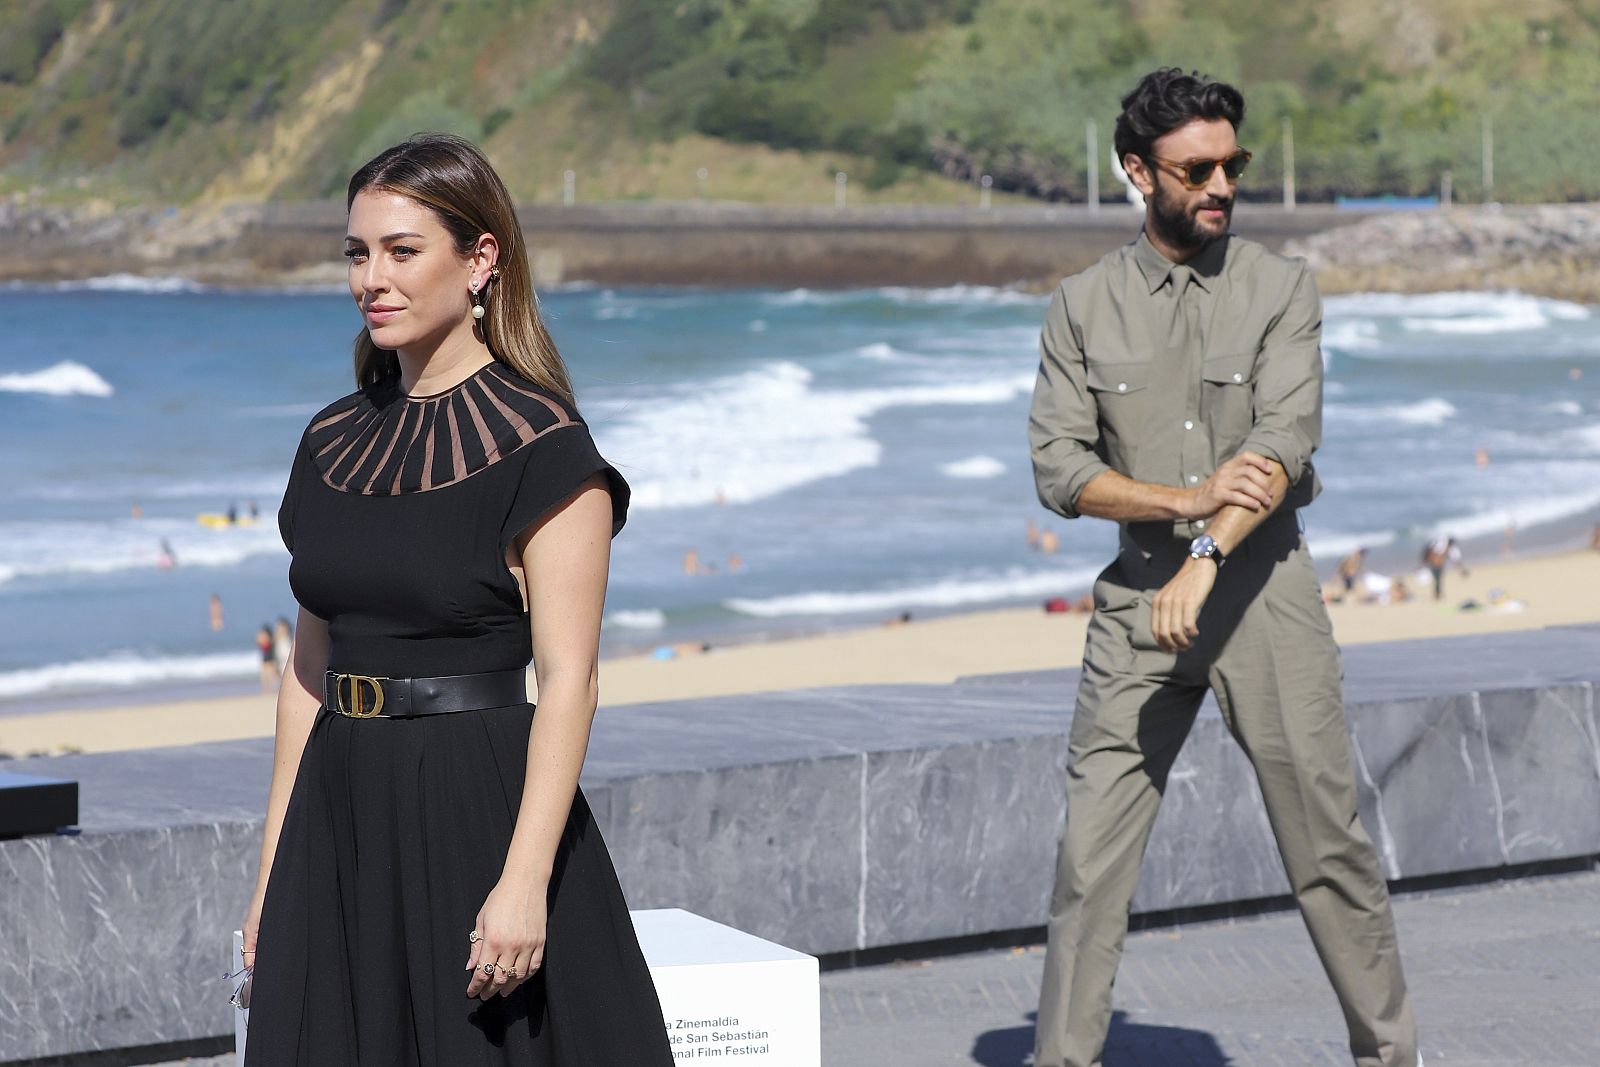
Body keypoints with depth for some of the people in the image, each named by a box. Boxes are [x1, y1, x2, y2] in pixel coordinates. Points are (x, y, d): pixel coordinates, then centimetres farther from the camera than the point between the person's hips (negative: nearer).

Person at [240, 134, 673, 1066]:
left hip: (480, 810, -6)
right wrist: (274, 870, 11)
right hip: (342, 816, 6)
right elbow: (310, 667, 14)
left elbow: (568, 681, -14)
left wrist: (524, 881, -21)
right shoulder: (334, 444, 10)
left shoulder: (539, 445, -9)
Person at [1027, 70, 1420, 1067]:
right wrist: (1187, 498, -16)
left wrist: (1205, 558, -23)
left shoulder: (1281, 286, 1)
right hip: (1139, 593, 1)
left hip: (1262, 583, -1)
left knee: (1329, 838, 2)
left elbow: (1284, 441, -11)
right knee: (1093, 845, -3)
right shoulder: (1085, 305, 6)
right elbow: (1059, 466, -2)